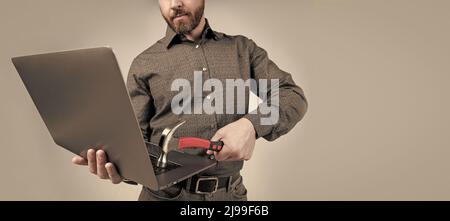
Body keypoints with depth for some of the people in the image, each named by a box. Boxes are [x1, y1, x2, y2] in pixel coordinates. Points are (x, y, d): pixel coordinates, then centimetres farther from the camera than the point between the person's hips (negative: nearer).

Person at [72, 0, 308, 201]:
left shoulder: (242, 48, 6)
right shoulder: (144, 64, 3)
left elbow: (293, 95, 1)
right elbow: (136, 137, 2)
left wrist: (251, 124, -18)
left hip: (230, 192, 1)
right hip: (166, 194, -1)